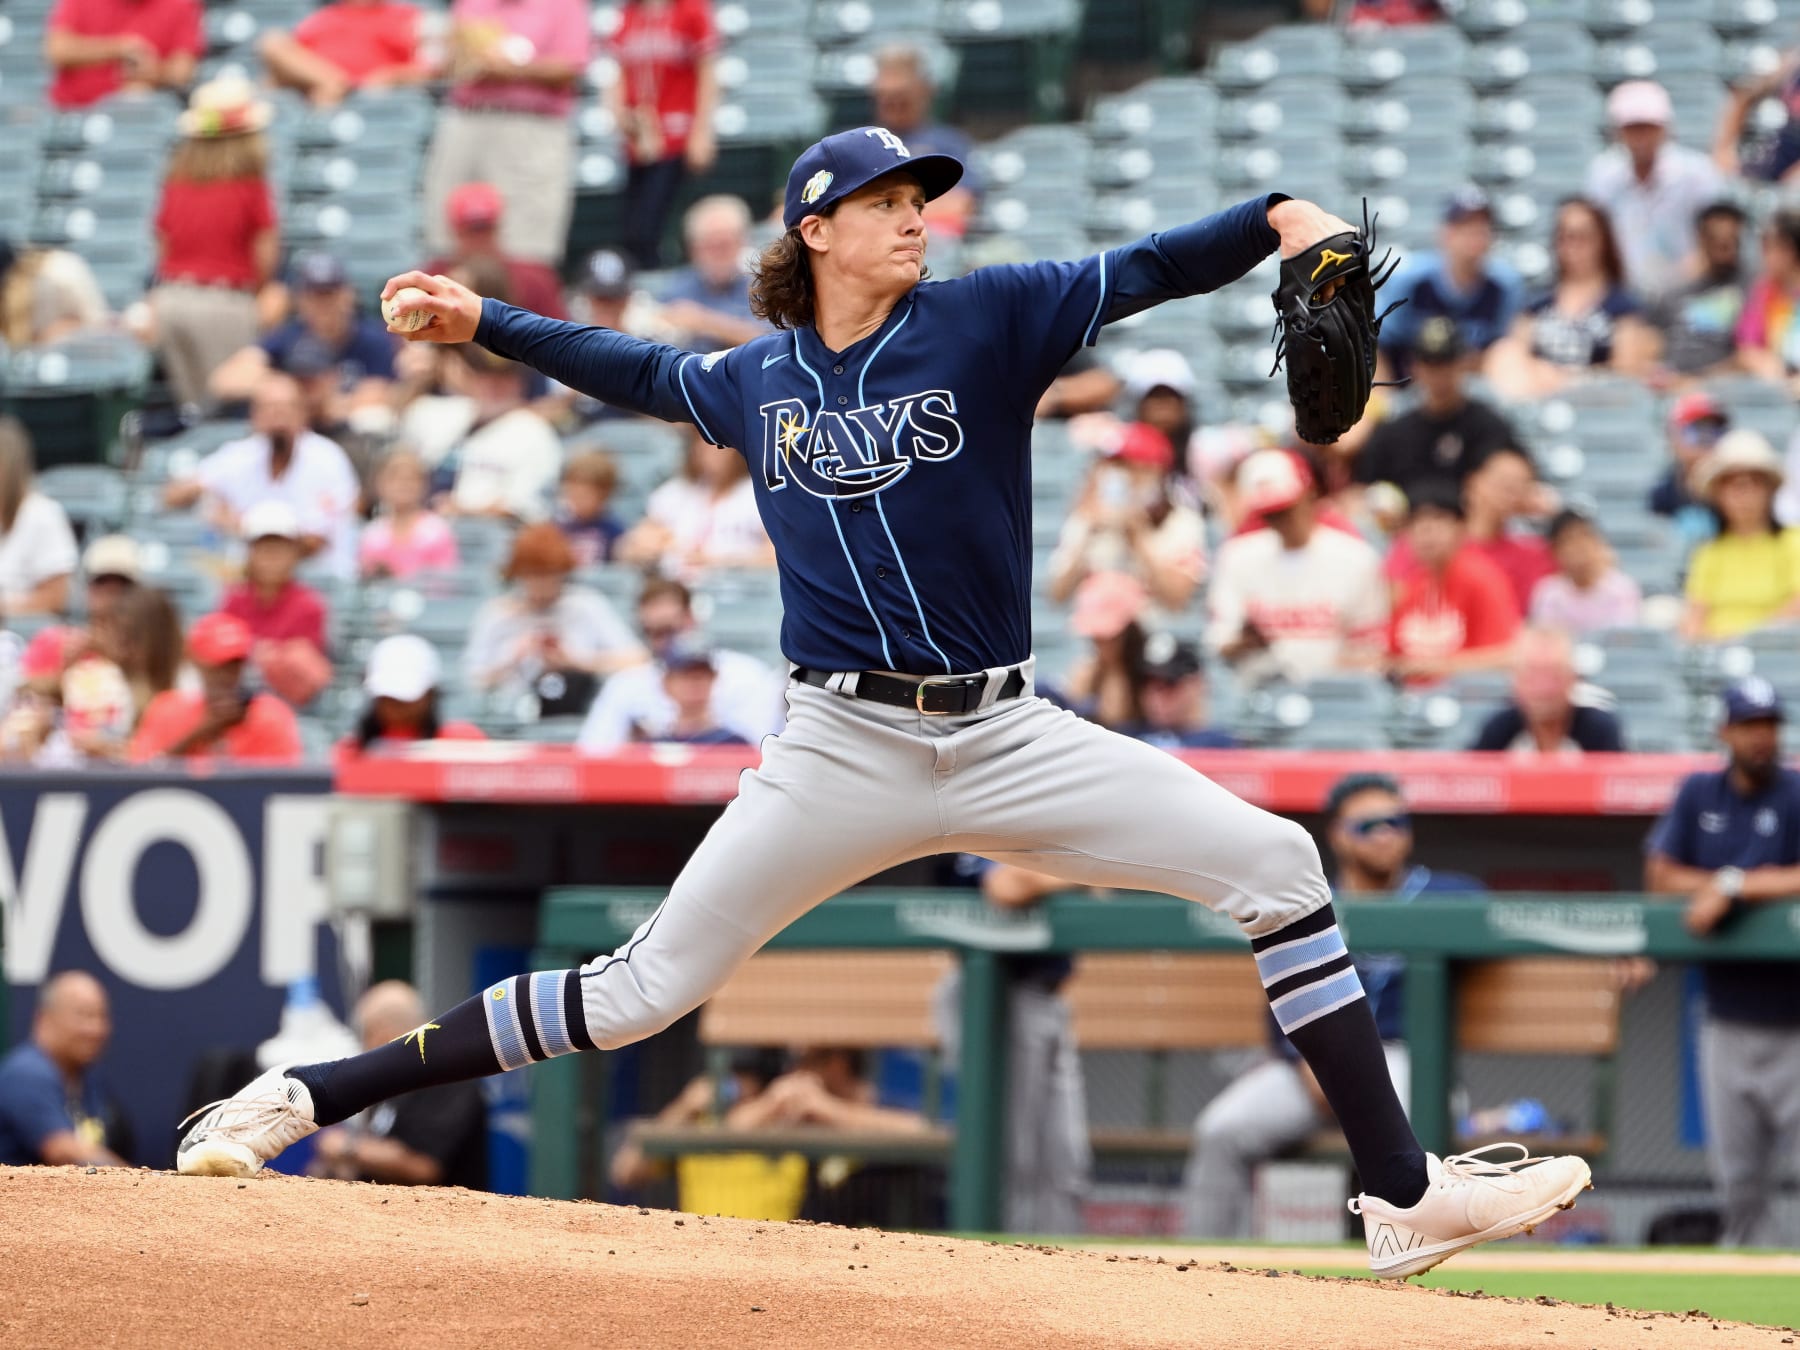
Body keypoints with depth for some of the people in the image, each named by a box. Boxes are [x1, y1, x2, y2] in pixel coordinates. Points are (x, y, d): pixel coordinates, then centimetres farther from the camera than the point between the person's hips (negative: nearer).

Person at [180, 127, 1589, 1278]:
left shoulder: (985, 323, 0)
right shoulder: (756, 381, 6)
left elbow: (1143, 272, -13)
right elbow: (638, 370, 27)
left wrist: (1283, 218, -29)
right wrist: (481, 322, 28)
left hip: (1008, 738, 0)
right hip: (845, 750, 0)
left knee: (1275, 865, -12)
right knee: (647, 988, -3)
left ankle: (1405, 1196, -8)